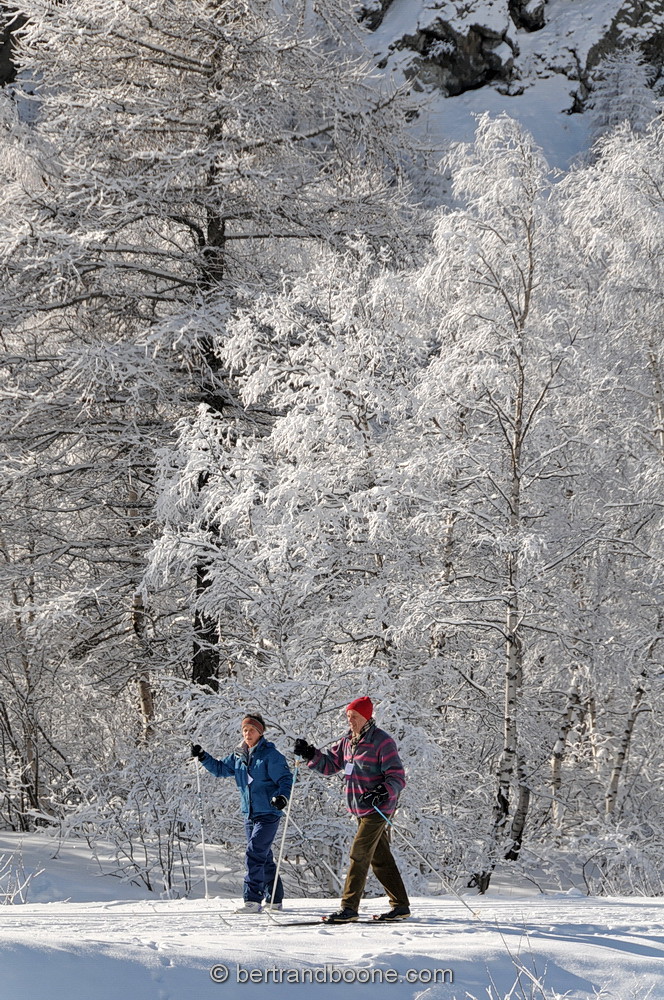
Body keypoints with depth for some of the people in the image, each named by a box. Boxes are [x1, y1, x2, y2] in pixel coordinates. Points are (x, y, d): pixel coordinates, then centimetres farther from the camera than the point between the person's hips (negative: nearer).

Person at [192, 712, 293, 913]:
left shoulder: (270, 755, -10)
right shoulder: (239, 757, 11)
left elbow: (285, 779, -14)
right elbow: (220, 769, 22)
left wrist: (282, 796, -33)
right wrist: (203, 757, 8)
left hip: (268, 814, -7)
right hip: (249, 814, 7)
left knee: (254, 854, -16)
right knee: (264, 858, 13)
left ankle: (253, 900, -18)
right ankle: (275, 899, 23)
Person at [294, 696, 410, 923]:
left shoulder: (382, 742, -13)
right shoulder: (348, 741, 11)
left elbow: (398, 776, -16)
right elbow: (330, 764, 17)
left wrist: (383, 792, -33)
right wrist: (311, 755, 0)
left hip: (378, 809, -8)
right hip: (361, 810, 9)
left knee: (359, 855, -12)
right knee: (380, 858, 12)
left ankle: (349, 907, -11)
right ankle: (400, 906, 19)